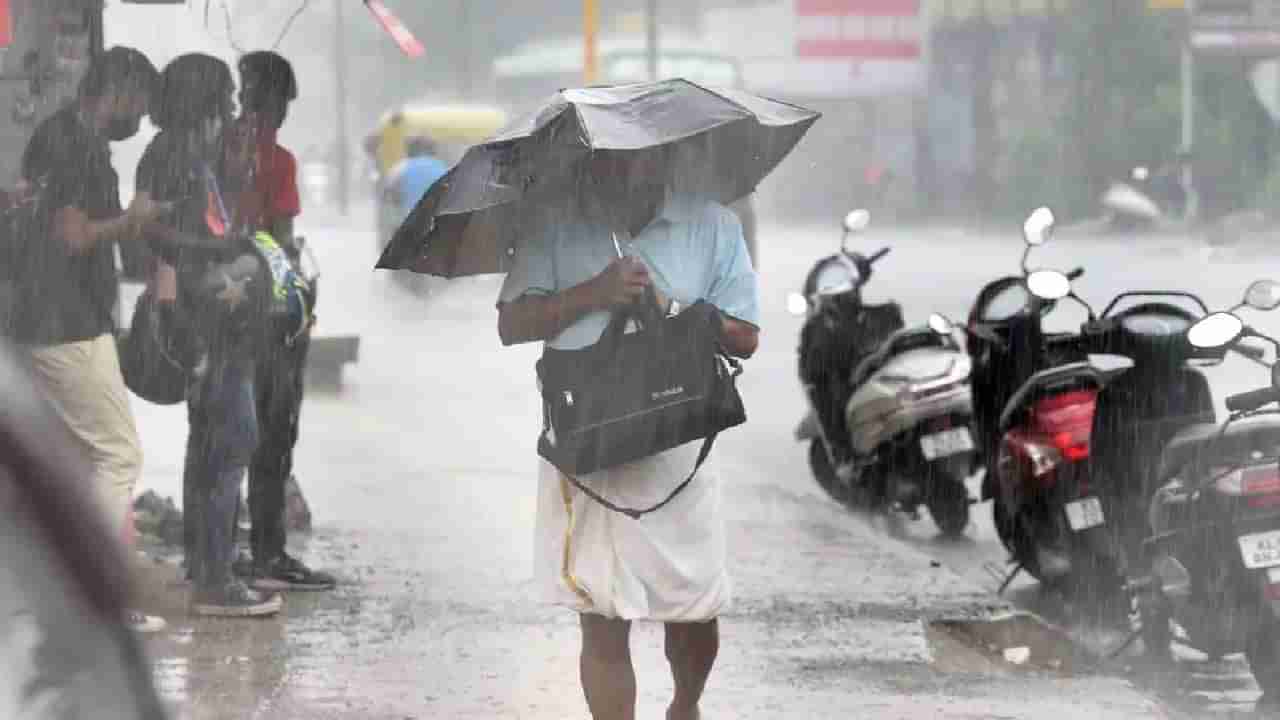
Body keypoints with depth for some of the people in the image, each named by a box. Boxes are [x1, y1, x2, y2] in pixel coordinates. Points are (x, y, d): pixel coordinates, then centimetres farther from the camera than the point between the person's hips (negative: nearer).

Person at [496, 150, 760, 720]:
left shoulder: (712, 225, 5)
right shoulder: (555, 226, 5)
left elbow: (744, 337, 3)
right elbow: (512, 325, -1)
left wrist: (666, 308, -11)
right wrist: (593, 294, -14)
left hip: (679, 446, 1)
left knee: (694, 612, 9)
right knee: (602, 623, -2)